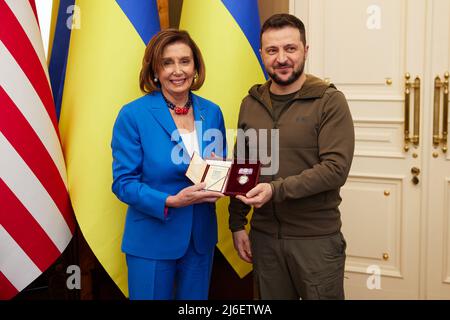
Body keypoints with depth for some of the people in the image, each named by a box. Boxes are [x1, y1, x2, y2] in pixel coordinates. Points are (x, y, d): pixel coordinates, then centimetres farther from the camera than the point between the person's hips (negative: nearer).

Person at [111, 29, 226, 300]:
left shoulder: (212, 113, 1)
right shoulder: (133, 115, -12)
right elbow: (123, 183, -13)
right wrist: (171, 201, -27)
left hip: (201, 236, 4)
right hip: (152, 239, -4)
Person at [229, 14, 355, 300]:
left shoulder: (330, 101, -8)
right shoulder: (250, 104, 6)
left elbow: (336, 168, -17)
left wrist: (276, 190, -24)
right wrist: (237, 223, 7)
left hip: (317, 238, -4)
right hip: (264, 235, 4)